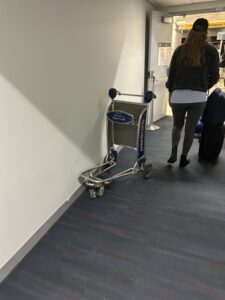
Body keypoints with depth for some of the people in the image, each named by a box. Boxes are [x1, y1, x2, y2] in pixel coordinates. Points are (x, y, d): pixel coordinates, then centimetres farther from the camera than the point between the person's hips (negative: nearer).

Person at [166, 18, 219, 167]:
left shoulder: (180, 49, 7)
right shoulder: (211, 51, 3)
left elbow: (171, 73, 9)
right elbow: (215, 77, 4)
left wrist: (170, 91, 21)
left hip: (178, 95, 2)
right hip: (198, 97, -1)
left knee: (177, 126, 20)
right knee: (190, 129, 11)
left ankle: (174, 153, 5)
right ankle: (183, 158, 18)